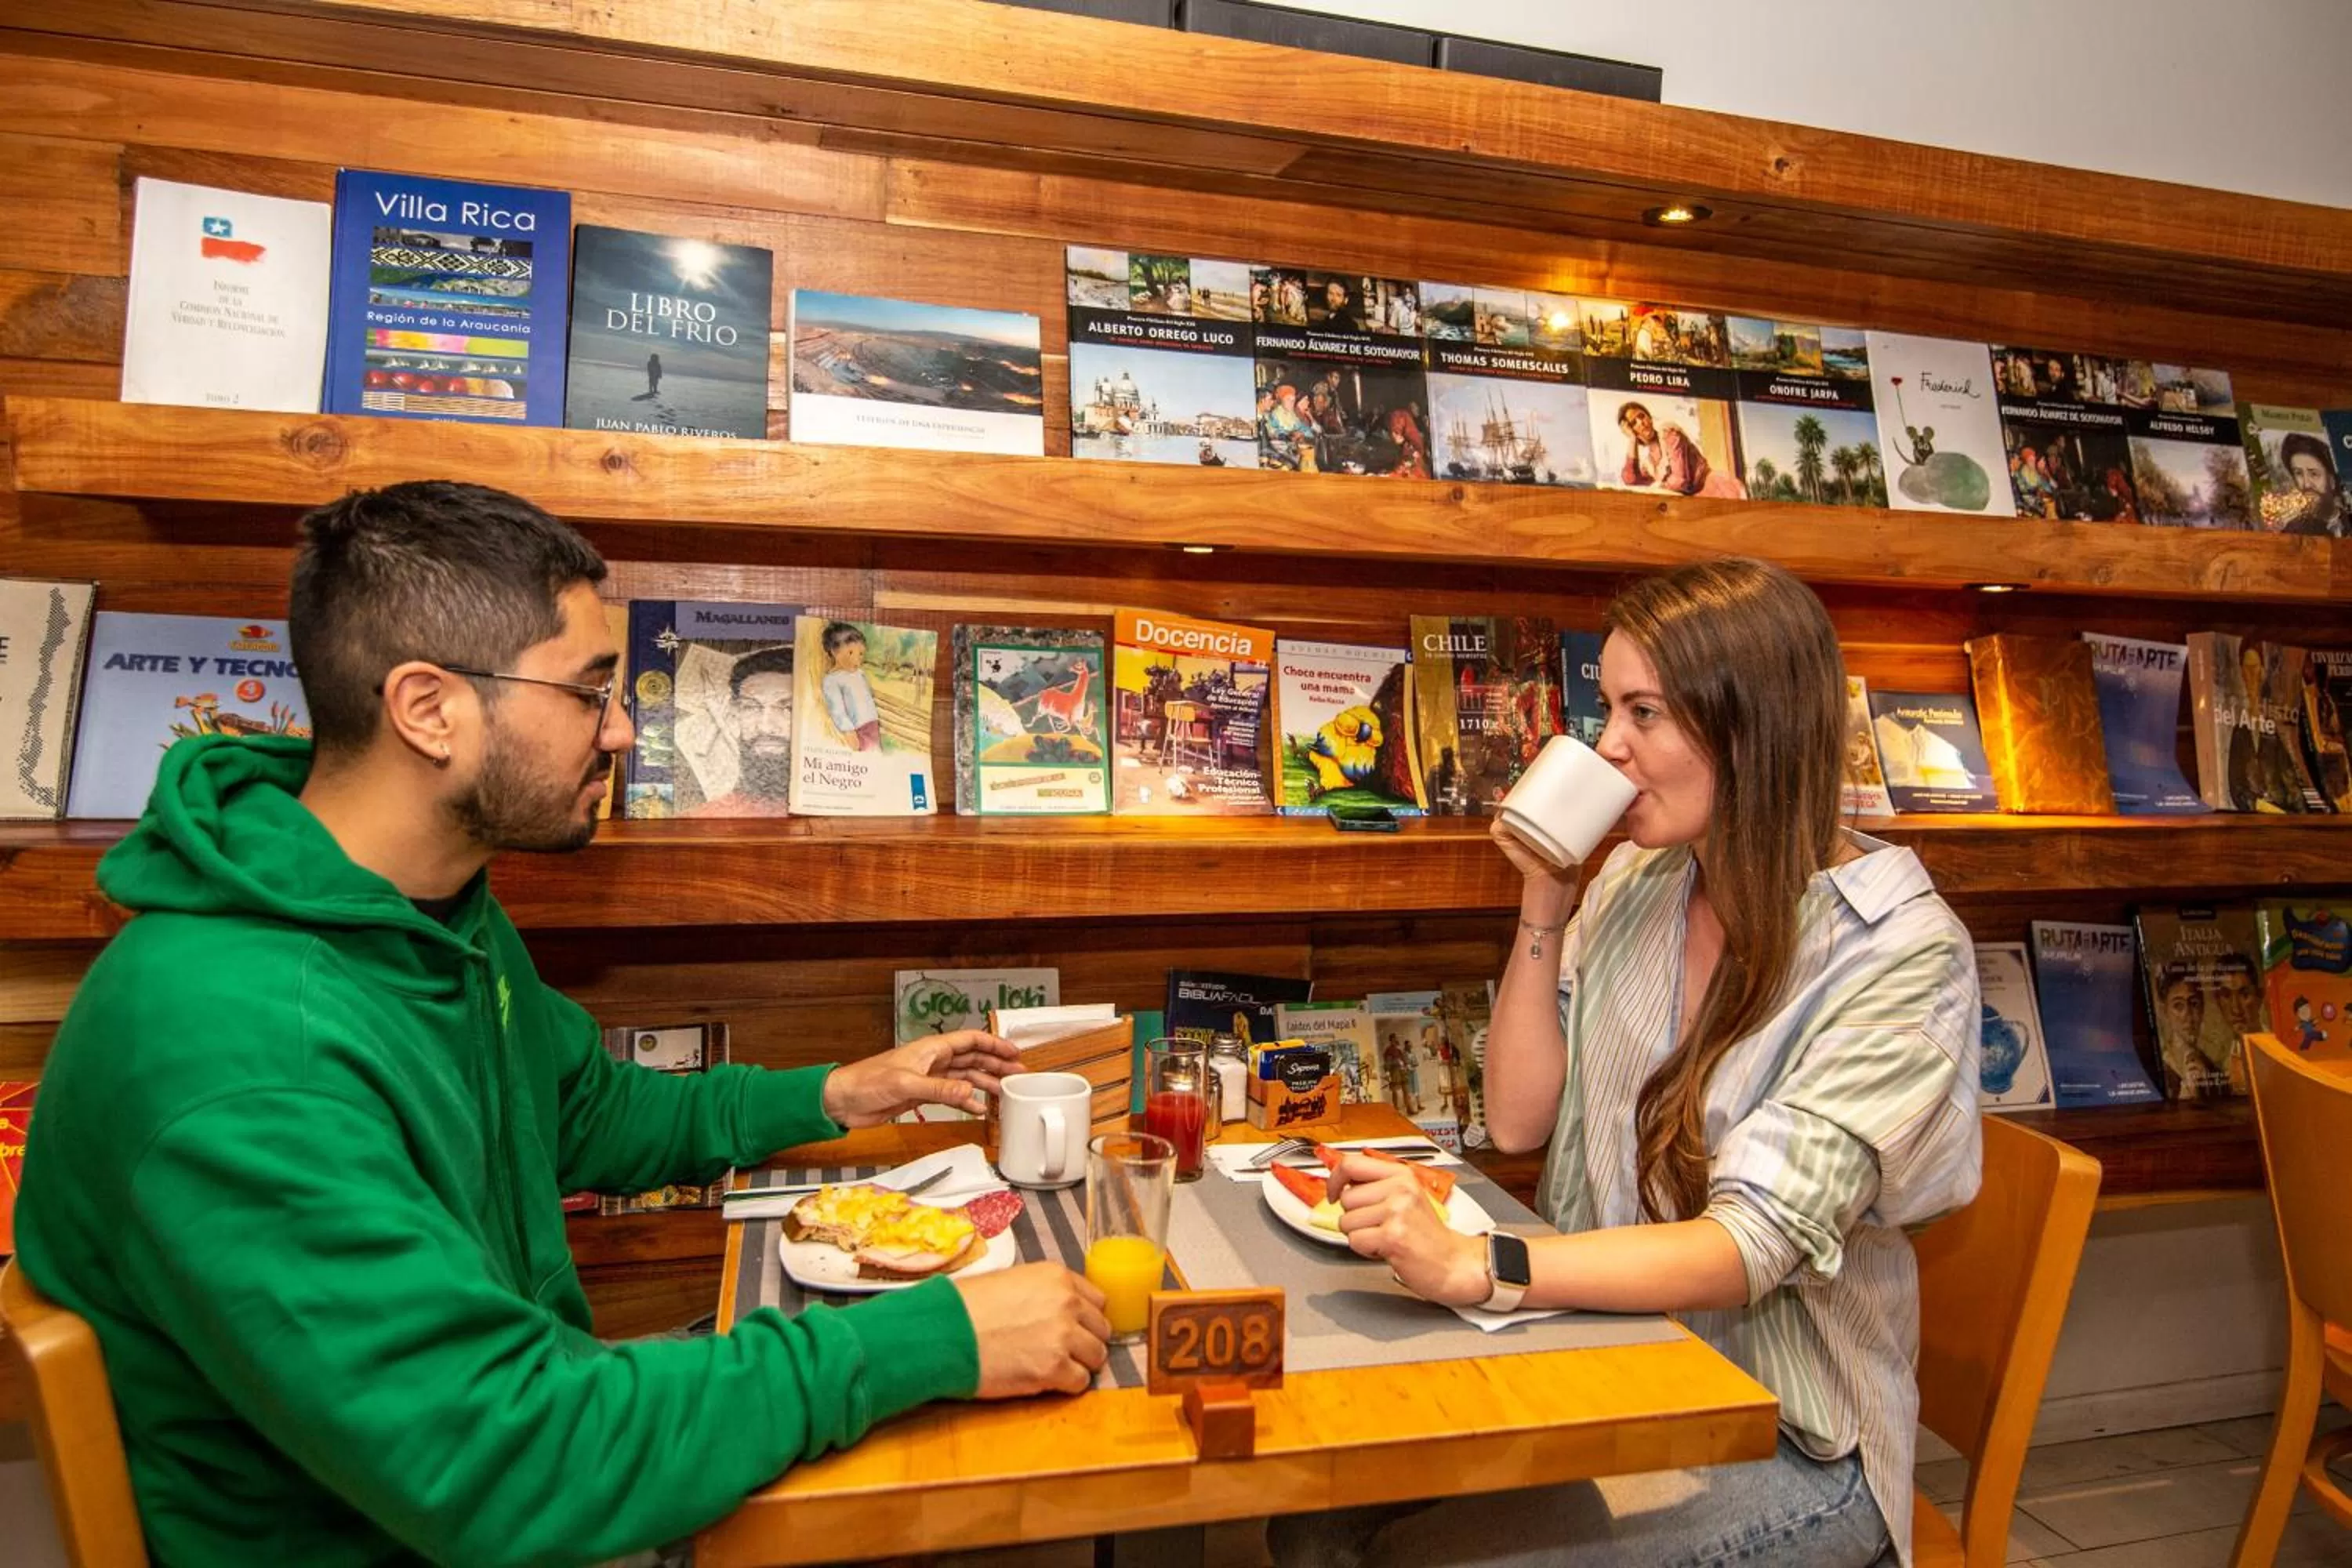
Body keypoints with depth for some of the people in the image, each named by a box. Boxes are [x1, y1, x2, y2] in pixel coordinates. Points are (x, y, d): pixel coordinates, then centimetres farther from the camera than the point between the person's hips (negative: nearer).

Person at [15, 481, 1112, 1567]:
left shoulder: (441, 910, -1)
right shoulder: (235, 1055, -32)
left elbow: (582, 1114, 14)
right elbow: (501, 1479, -33)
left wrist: (828, 1098, 4)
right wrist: (932, 1339, -30)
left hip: (525, 1413, 8)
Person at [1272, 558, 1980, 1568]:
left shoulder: (1902, 954, -16)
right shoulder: (1632, 883, 0)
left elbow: (1752, 1244, -25)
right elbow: (1517, 1122, 0)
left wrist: (1473, 1266, -38)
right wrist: (1544, 904, -9)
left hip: (1782, 1442, -4)